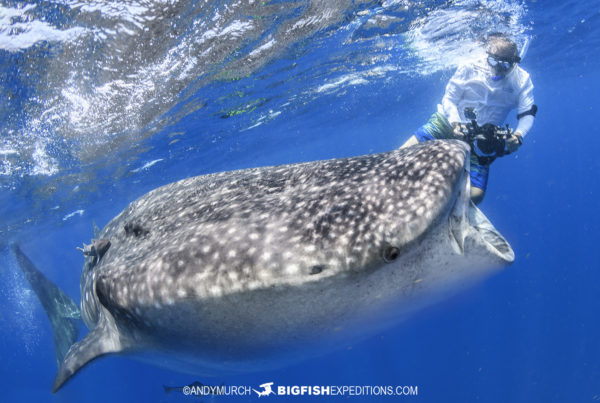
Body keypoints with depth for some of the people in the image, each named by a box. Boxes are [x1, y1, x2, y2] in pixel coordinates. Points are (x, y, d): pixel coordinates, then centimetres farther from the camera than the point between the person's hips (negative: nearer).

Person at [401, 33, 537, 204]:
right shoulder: (469, 68, -6)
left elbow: (527, 114, -3)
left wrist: (518, 136, -24)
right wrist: (455, 123, -21)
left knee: (475, 195, -15)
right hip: (448, 121, -1)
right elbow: (449, 99, -3)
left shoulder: (521, 80, -3)